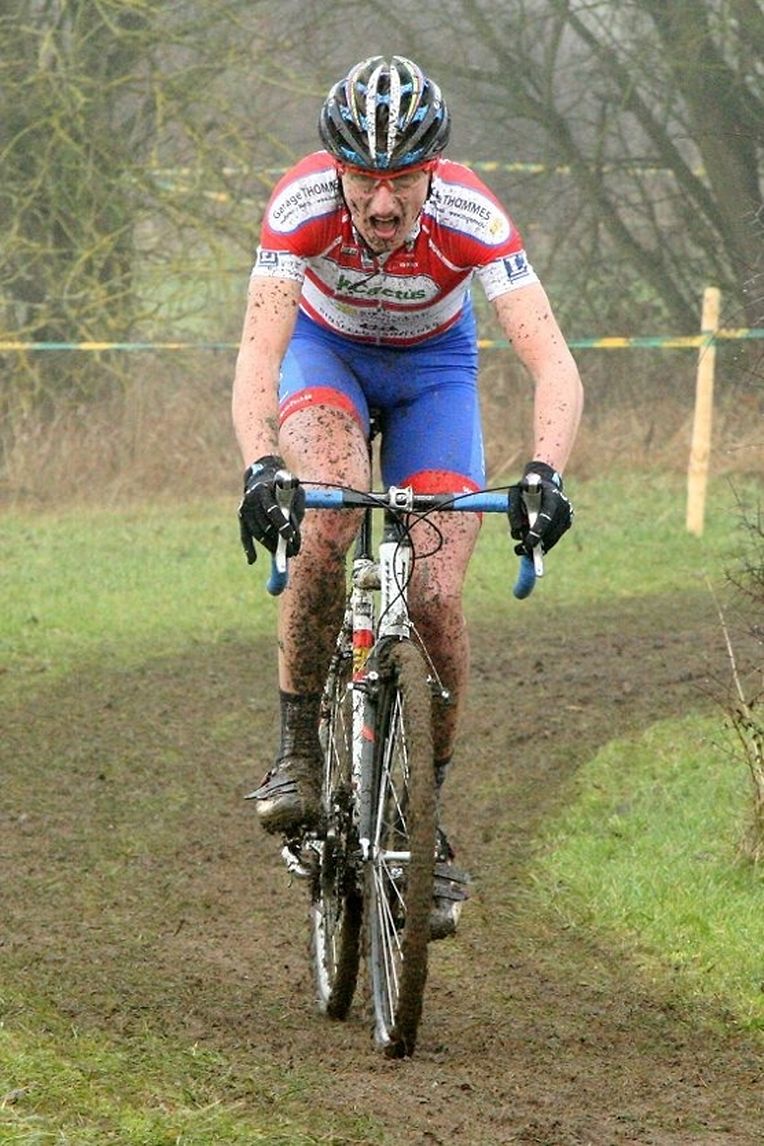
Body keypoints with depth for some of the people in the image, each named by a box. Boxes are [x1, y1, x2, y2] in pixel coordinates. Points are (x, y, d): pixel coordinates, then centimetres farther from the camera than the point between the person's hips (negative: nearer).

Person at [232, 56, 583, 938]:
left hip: (433, 364, 0)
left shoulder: (471, 218, -33)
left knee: (435, 600, -14)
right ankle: (297, 754, -16)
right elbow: (258, 353, -39)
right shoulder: (303, 203, -33)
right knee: (329, 520, -31)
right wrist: (260, 466, -56)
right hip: (326, 347, 0)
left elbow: (553, 366, -39)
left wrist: (545, 472, -56)